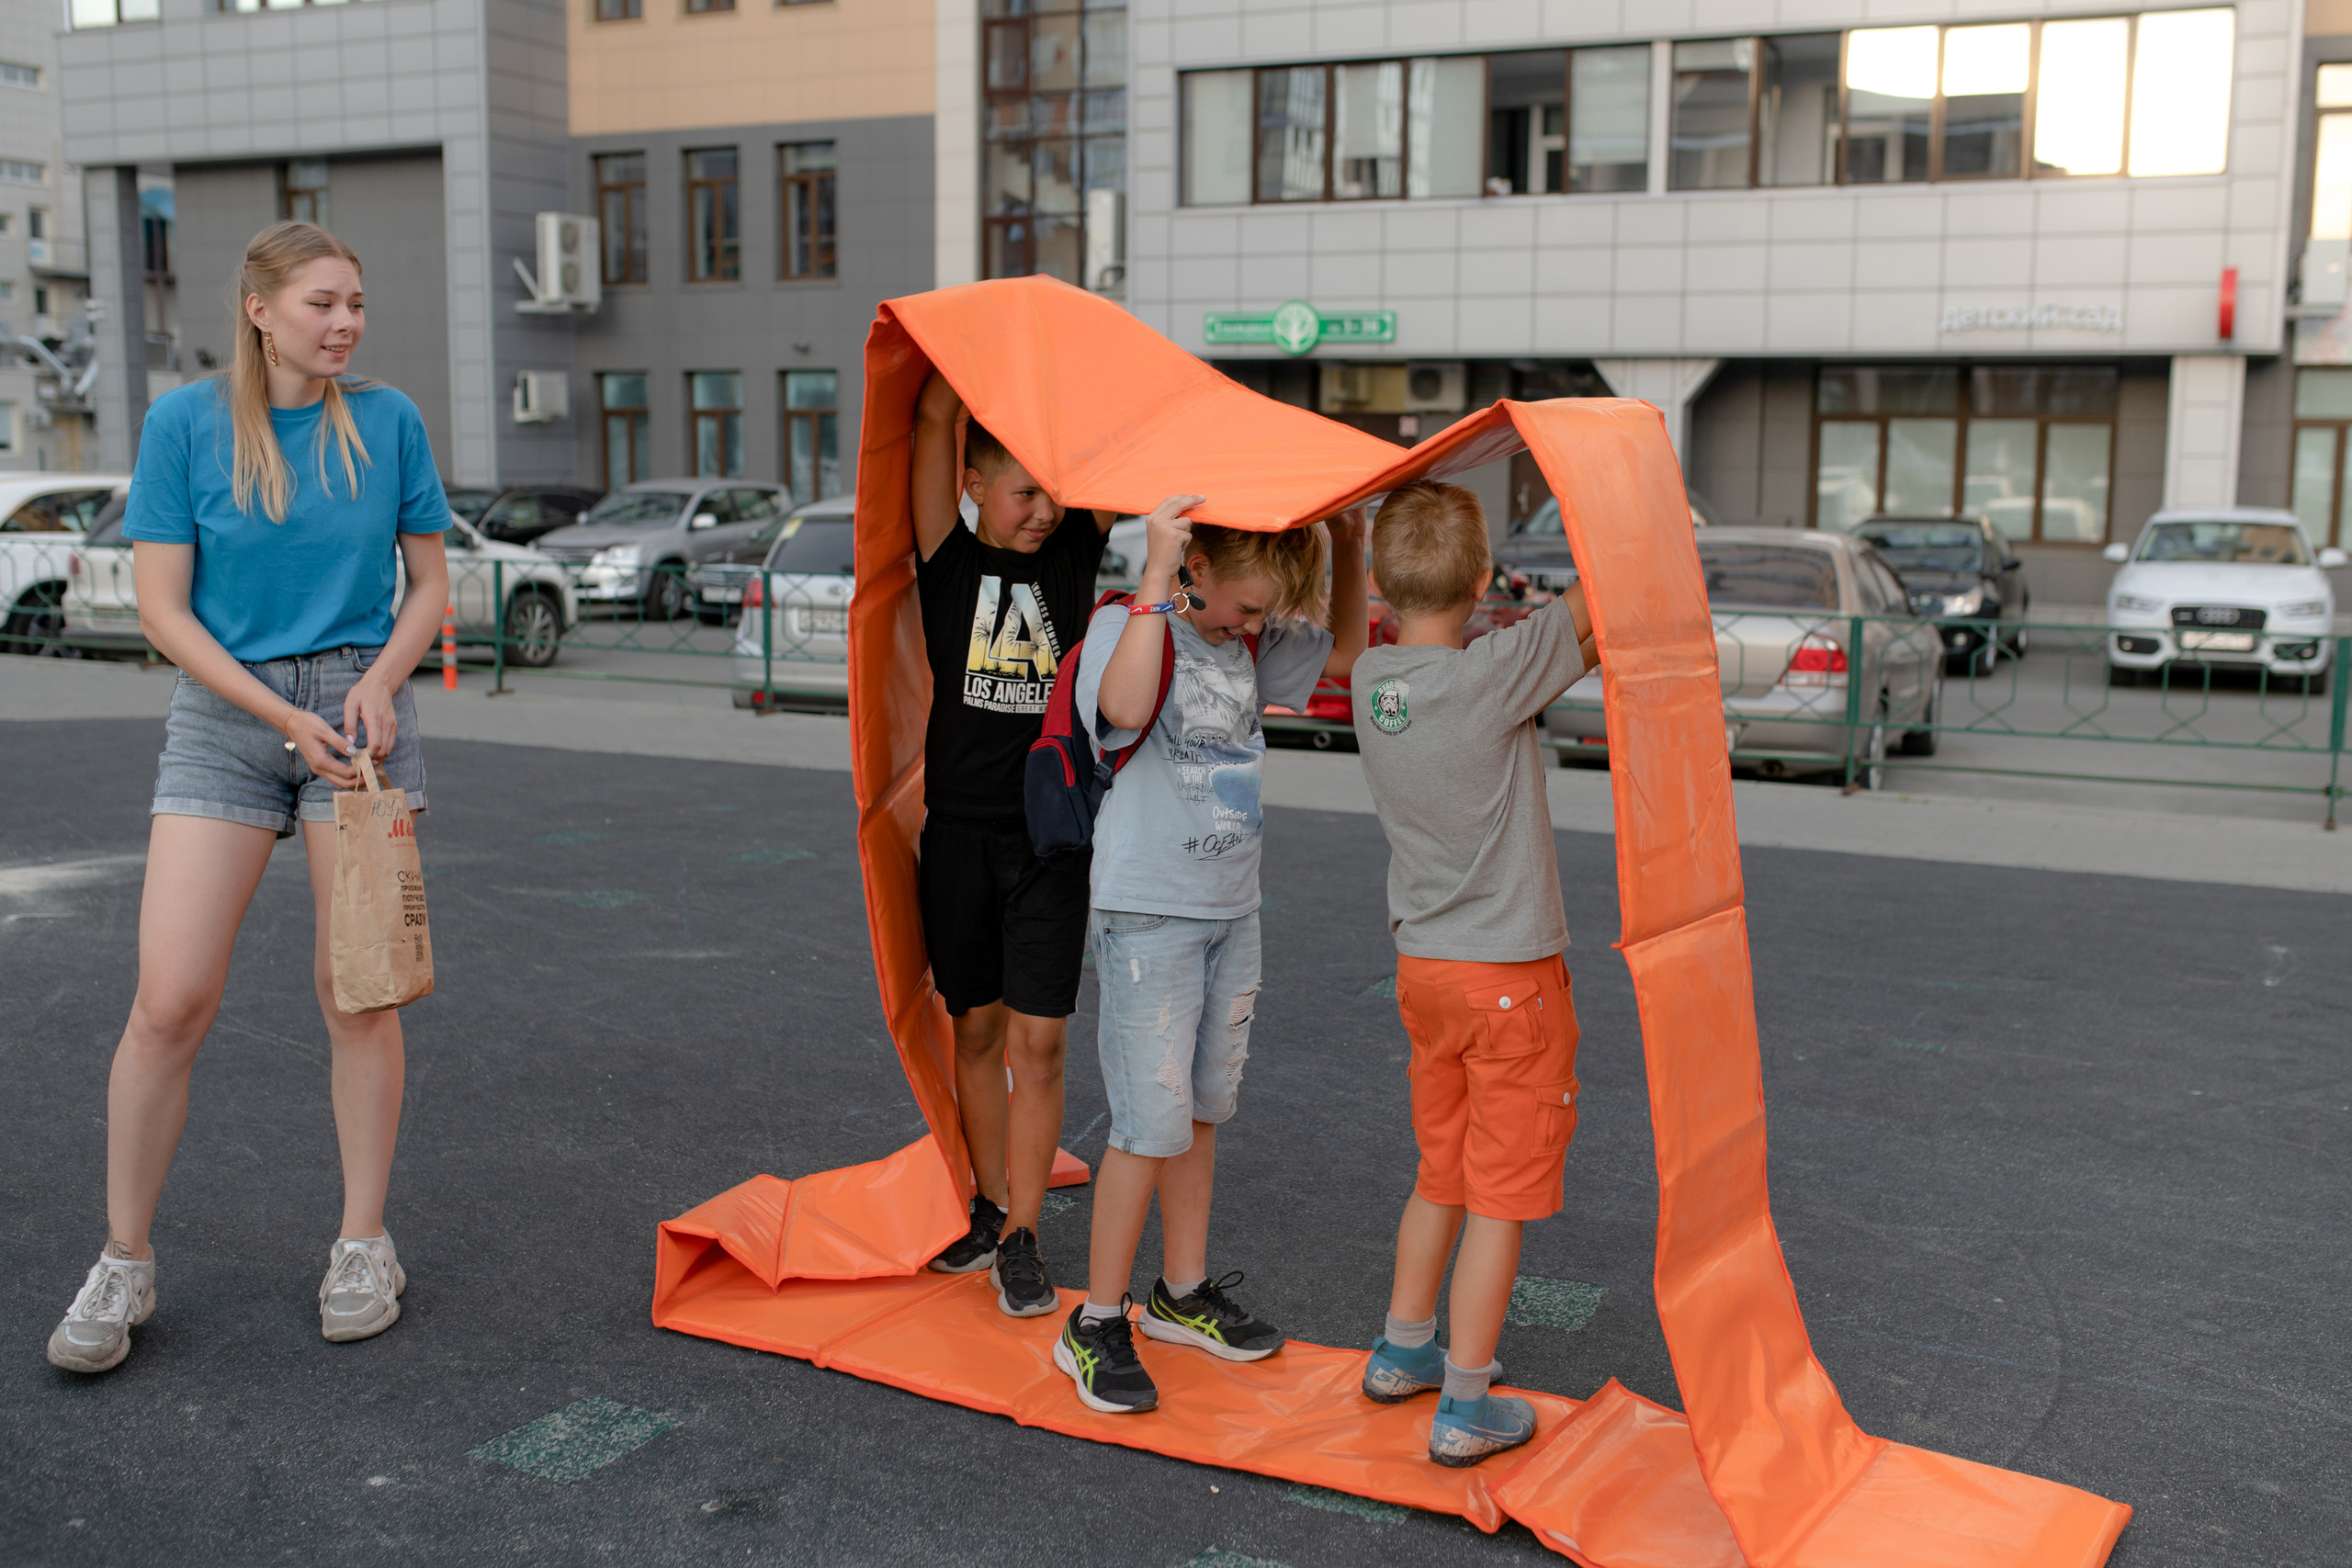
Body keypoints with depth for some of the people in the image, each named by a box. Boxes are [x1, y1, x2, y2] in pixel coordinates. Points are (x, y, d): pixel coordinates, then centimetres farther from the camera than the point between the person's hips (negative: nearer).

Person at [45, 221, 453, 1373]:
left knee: (355, 987, 2)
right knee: (170, 998, -7)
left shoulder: (387, 422, 2)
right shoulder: (186, 423, -3)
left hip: (359, 707, 1)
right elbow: (162, 608, -4)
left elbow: (431, 585, 8)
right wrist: (284, 716, -12)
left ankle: (362, 1246, 16)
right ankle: (123, 1266, 8)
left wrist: (379, 681, -10)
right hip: (223, 716, -1)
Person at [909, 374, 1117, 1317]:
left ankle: (1021, 1240, 6)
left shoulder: (1074, 557, 2)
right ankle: (988, 1207, 28)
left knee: (1037, 1041, -2)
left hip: (1053, 837, 0)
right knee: (977, 1029, 13)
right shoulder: (949, 563, 0)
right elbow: (936, 418, -8)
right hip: (960, 829, 0)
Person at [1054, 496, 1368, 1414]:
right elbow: (1124, 706, -38)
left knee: (1201, 1110, 16)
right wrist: (1157, 579, -37)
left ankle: (1183, 1293, 30)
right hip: (1147, 916, -7)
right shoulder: (1124, 627, -16)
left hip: (1231, 911, 8)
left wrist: (1348, 554, 4)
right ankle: (1095, 1326, 7)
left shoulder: (1252, 643, 6)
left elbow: (1345, 655, 19)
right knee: (1151, 1124, -6)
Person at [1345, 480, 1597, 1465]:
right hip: (1511, 976, -7)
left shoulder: (1369, 679, -3)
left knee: (1443, 1173, 23)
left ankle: (1402, 1350, 35)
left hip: (1422, 966, 7)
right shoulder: (1493, 675, -23)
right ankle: (1465, 1407, 11)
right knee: (1503, 1194, 5)